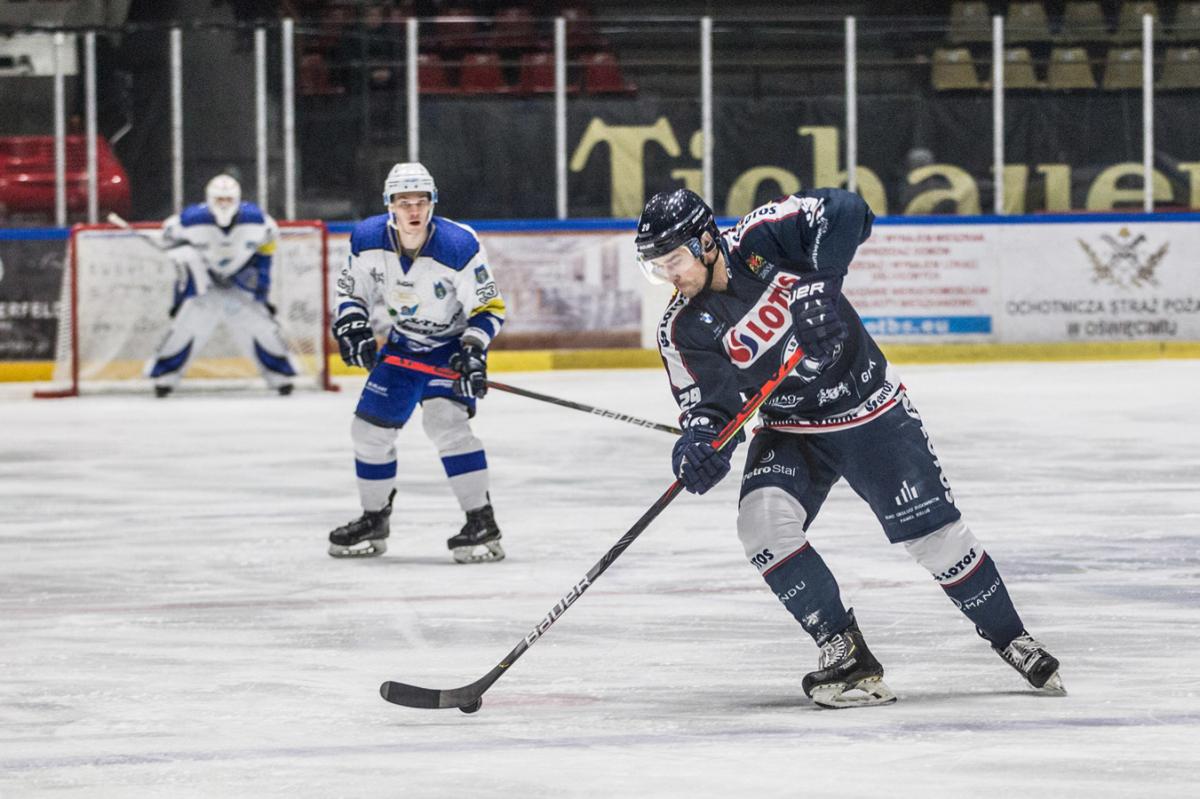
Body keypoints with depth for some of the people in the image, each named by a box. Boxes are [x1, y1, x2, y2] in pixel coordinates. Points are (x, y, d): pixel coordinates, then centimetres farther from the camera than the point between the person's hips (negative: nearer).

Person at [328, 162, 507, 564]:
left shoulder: (459, 246, -27)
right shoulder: (368, 240, -14)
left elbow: (488, 307, -18)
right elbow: (351, 290, 1)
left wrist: (473, 351, -30)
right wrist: (352, 327, -17)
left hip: (452, 343, -6)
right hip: (403, 344, 6)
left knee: (445, 421, -26)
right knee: (370, 426, 6)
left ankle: (482, 523, -22)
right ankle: (373, 520, 28)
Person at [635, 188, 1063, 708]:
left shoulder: (763, 239, -18)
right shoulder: (684, 328, -12)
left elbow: (844, 212, -19)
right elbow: (706, 402, -16)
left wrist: (822, 284, -26)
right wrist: (699, 442, -37)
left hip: (871, 410, -2)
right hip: (791, 430, 2)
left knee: (934, 531, -2)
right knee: (763, 519, -24)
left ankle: (1010, 640, 20)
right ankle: (844, 654, -15)